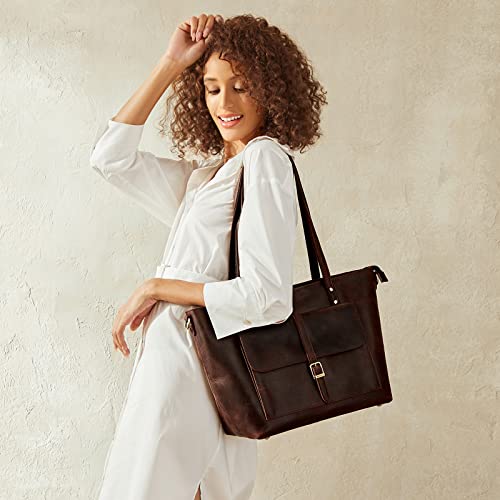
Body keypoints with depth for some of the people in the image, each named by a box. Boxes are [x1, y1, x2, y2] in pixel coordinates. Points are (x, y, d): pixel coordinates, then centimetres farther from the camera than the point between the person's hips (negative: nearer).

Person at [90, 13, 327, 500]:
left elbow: (267, 297, -17)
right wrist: (171, 65, 10)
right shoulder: (205, 174, 17)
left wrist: (156, 288, -10)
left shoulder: (265, 158, -9)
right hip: (173, 357, 8)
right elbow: (110, 156, 13)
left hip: (184, 363, -8)